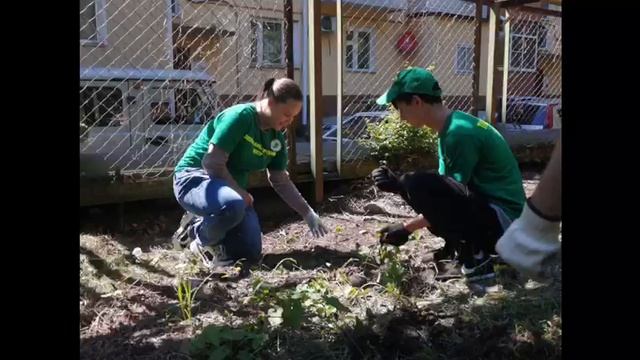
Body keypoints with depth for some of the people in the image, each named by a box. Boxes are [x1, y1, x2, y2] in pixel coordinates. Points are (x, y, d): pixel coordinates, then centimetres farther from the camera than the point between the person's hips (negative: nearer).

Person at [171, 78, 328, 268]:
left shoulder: (276, 137, 1)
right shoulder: (241, 116, -22)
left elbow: (281, 182, 10)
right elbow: (212, 162, -25)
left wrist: (308, 213, 8)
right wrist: (240, 192, -16)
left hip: (232, 188, 7)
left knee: (251, 252, -4)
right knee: (232, 205, -40)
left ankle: (200, 225, 17)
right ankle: (202, 241, -7)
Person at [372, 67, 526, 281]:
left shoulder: (459, 132, -20)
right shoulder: (450, 128, 9)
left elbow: (455, 196, -17)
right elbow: (445, 192, 10)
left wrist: (407, 228, -10)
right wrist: (399, 185, -2)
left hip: (502, 221, -10)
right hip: (485, 209, 10)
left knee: (417, 185, -26)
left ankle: (474, 256, -11)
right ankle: (473, 246, 11)